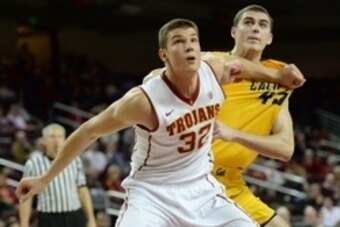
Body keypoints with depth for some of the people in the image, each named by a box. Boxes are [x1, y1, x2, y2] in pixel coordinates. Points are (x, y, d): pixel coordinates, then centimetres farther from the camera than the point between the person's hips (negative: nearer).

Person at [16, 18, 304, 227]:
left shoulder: (215, 72, -13)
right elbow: (89, 132, -16)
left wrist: (276, 75, 26)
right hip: (152, 192, -6)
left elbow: (238, 65, 14)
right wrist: (45, 178, -11)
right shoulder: (144, 100, -27)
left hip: (200, 187, 6)